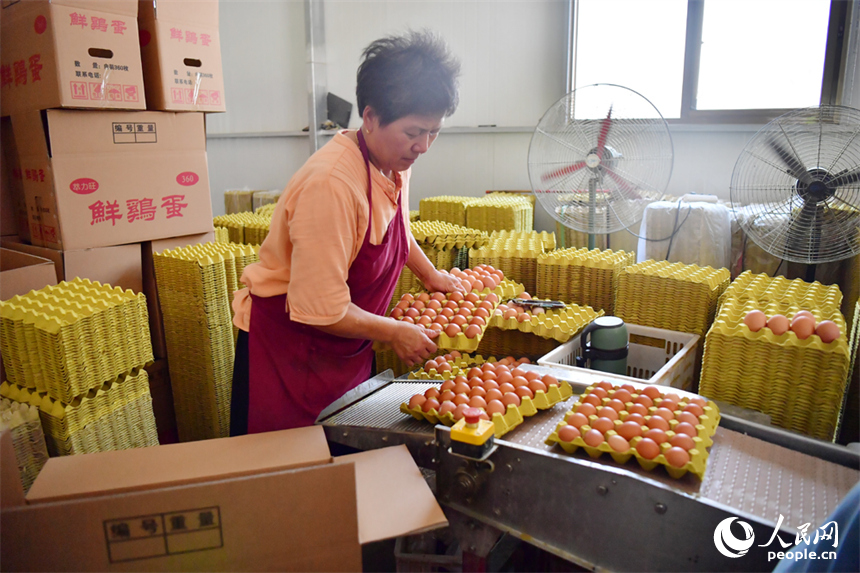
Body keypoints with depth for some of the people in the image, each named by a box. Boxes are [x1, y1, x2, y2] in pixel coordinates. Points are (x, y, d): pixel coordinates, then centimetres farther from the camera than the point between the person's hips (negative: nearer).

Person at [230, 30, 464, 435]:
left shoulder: (396, 162, -3)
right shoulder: (331, 184, -30)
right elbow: (321, 312, -29)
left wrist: (429, 275, 24)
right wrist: (394, 333, -16)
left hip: (348, 349, 8)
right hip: (287, 346, -7)